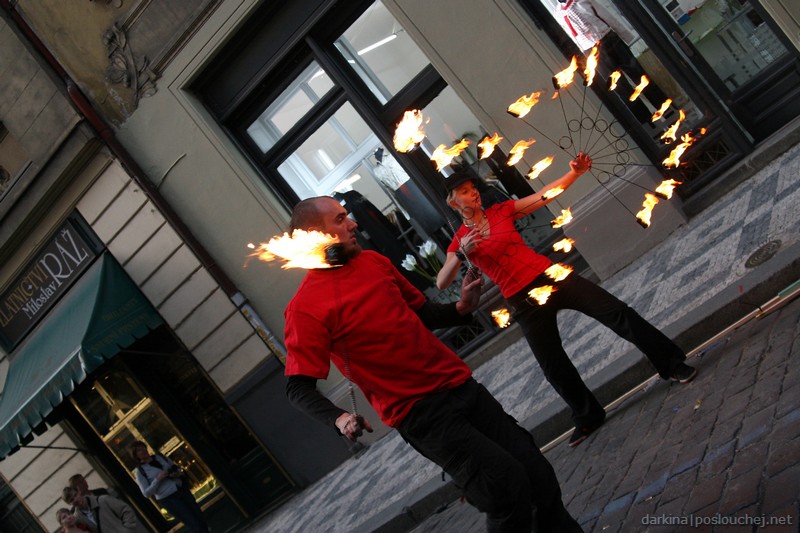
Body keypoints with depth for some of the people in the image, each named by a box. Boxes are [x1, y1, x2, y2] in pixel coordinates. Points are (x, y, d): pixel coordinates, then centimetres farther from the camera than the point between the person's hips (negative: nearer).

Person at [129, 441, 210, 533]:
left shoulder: (160, 457, 8)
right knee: (197, 525, -9)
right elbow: (147, 493, -9)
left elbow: (176, 467, 18)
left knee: (201, 520, 3)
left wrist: (178, 473, -5)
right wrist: (158, 479, -19)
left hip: (183, 489, 5)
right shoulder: (140, 472, -5)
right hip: (168, 499, -5)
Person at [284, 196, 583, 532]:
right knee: (509, 486, -13)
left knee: (540, 479, 4)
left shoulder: (373, 261, 9)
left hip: (460, 386, 7)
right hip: (419, 413, -7)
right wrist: (339, 419, -34)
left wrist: (461, 308, 1)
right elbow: (299, 388, -15)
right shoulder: (305, 308, -12)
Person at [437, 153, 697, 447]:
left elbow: (543, 196, -3)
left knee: (616, 312, -5)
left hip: (549, 276, 1)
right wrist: (461, 254, -28)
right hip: (523, 300, -1)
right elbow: (441, 283, -11)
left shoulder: (502, 210, 6)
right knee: (552, 365, 4)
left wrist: (575, 172, -18)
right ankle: (588, 416, 25)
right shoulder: (459, 242, 2)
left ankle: (671, 363, 11)